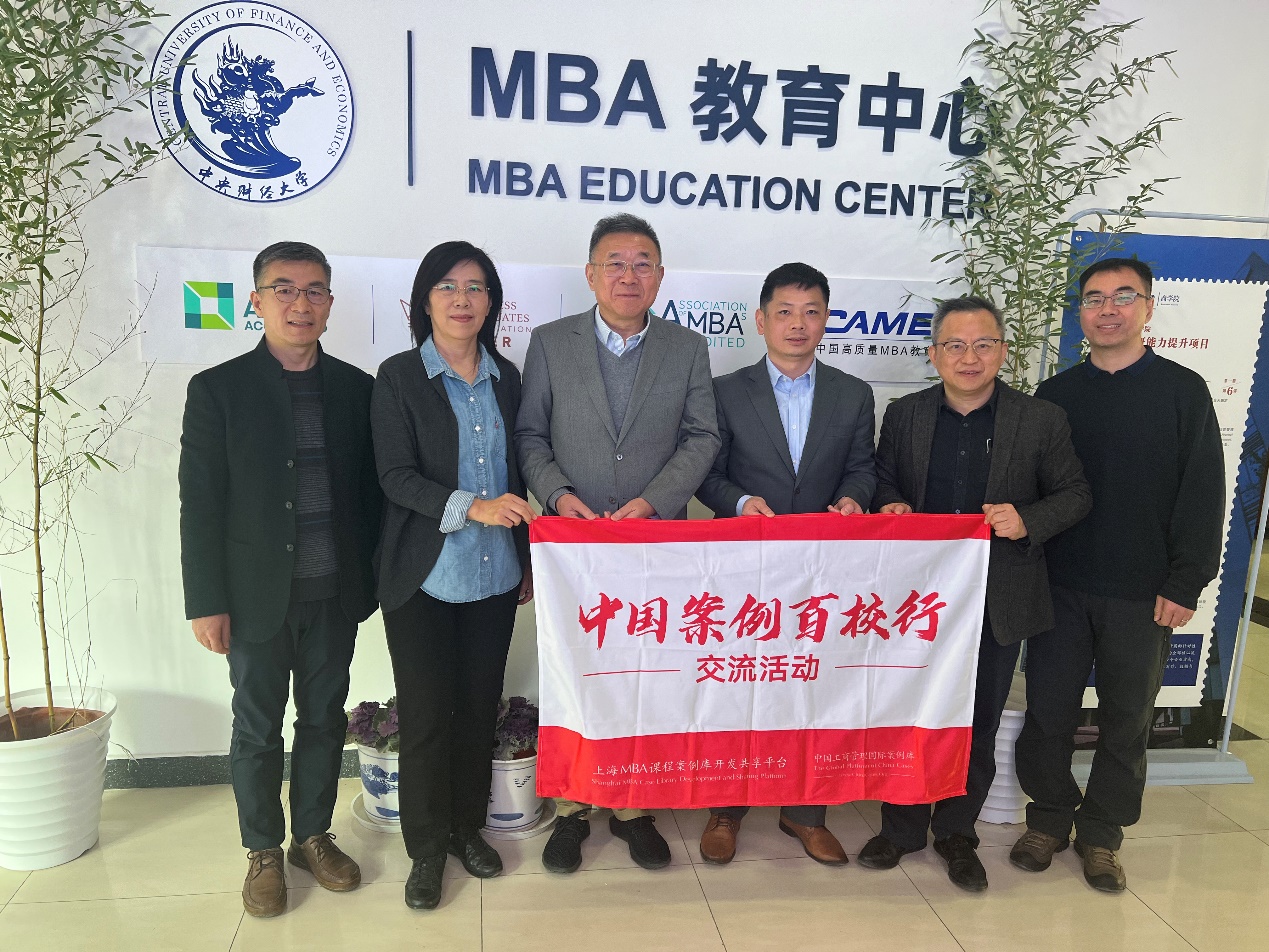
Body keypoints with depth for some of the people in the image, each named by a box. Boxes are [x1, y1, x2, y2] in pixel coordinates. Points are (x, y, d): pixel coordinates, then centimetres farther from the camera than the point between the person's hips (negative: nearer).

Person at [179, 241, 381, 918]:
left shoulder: (355, 388, 2)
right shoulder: (218, 389, -5)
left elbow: (371, 491, 6)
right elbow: (199, 504, -6)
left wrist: (369, 578, 3)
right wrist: (206, 602, -8)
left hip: (334, 595, 3)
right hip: (256, 597, -2)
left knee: (324, 720, 15)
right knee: (257, 729, 11)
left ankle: (313, 836, 35)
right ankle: (263, 852, 31)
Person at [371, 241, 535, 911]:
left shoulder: (506, 377, 8)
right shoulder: (399, 377, -4)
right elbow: (396, 475, -13)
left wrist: (527, 557, 14)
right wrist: (471, 507, -25)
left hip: (495, 576, 4)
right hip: (424, 578, -3)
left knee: (480, 707, 13)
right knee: (425, 714, 4)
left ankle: (469, 828, 32)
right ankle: (427, 849, 23)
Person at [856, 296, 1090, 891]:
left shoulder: (1042, 421, -3)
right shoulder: (903, 415, 3)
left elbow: (1074, 494, 2)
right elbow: (883, 481, 12)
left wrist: (1029, 521, -17)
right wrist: (889, 506, -11)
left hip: (998, 601, -1)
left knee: (978, 720, 12)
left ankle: (957, 832, 33)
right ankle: (902, 827, 30)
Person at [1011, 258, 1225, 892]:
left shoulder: (1183, 391, 0)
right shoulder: (1055, 395, 6)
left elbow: (1203, 495, -3)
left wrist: (1184, 583, -9)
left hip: (1143, 594, -1)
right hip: (1059, 586, 2)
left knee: (1127, 719, 9)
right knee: (1049, 709, 7)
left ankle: (1101, 833, 27)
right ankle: (1048, 819, 26)